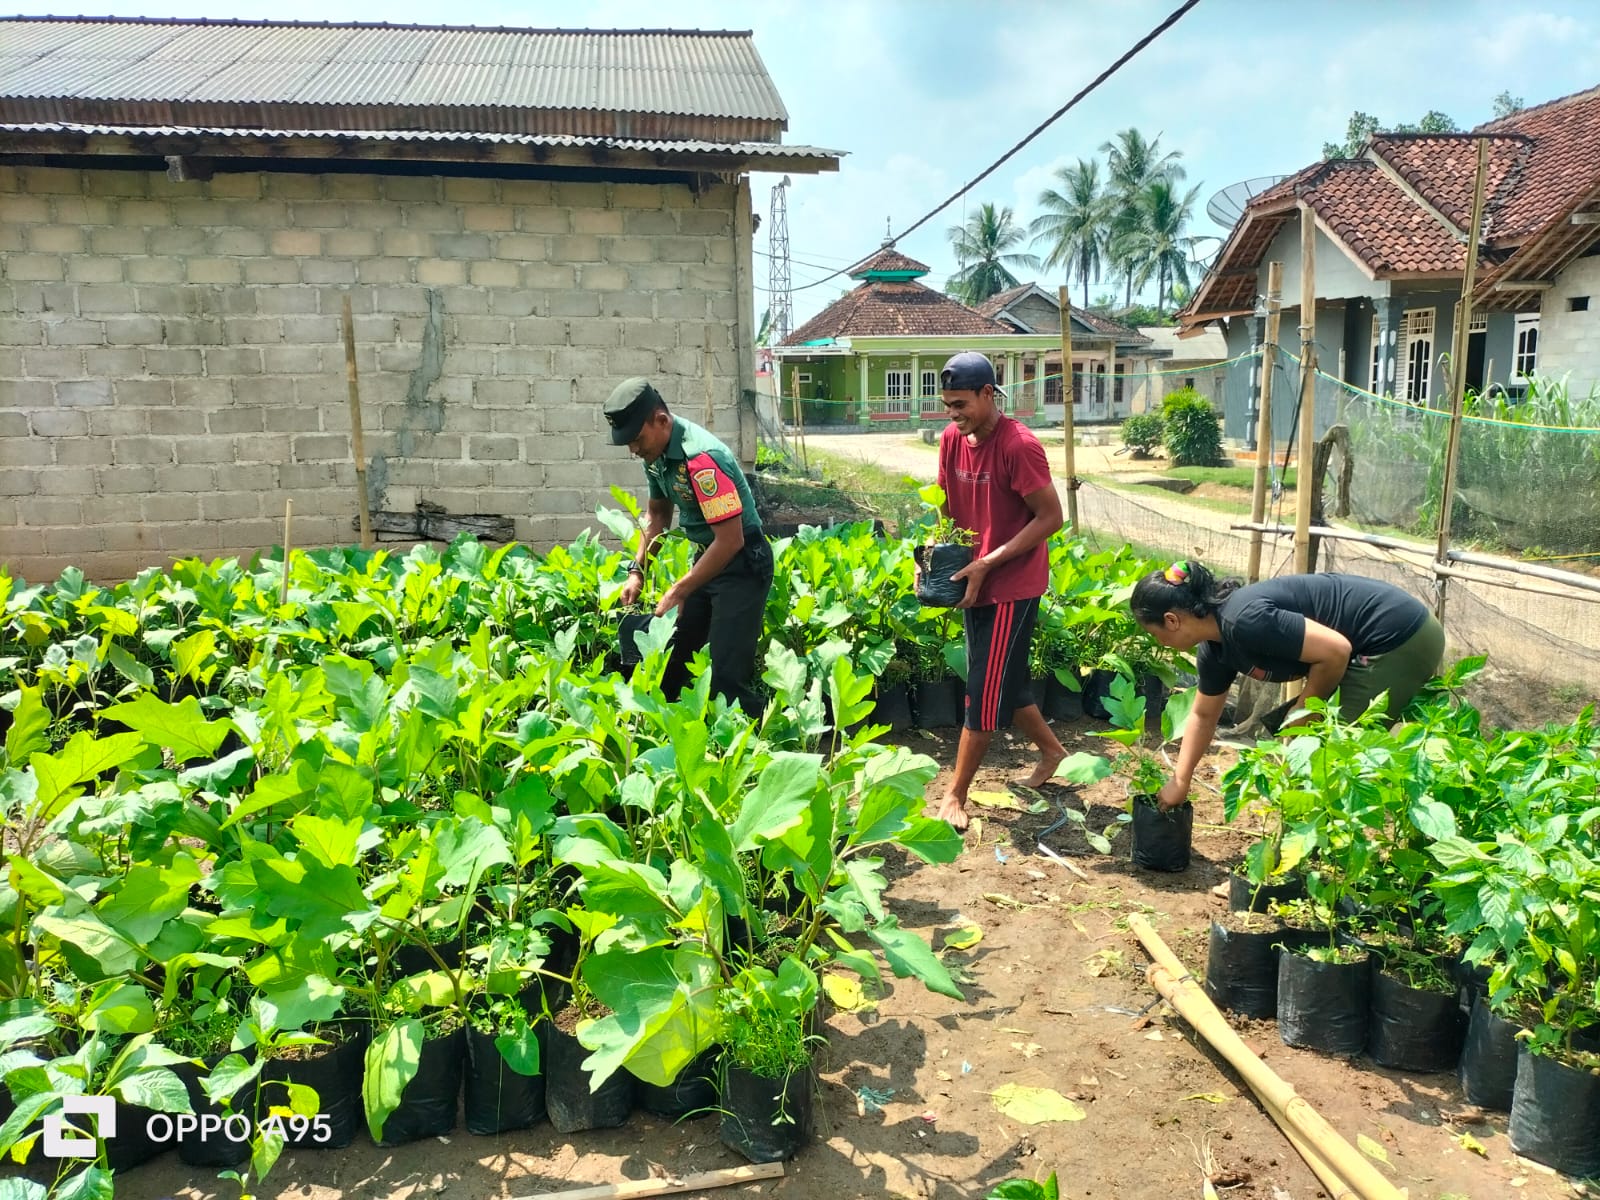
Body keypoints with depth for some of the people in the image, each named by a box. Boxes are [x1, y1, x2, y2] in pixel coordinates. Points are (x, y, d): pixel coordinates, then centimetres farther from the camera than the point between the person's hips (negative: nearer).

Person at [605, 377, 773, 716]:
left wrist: (679, 592, -21)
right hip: (707, 557, 9)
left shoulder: (701, 458, -27)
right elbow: (657, 514, 19)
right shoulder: (655, 453, 1)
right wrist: (637, 571, 8)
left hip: (742, 564, -9)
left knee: (726, 676, -14)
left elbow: (731, 541, -27)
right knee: (667, 654, 14)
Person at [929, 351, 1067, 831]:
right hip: (975, 582, 8)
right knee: (1002, 681, 18)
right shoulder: (952, 439, 1)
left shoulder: (1019, 446, -20)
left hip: (1012, 585, -8)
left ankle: (955, 797, 8)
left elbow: (1051, 517, -18)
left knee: (985, 691, -2)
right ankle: (1051, 751, 40)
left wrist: (987, 563, -22)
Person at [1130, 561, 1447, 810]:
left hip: (1401, 641, -10)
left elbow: (1336, 651, -25)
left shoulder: (1244, 621, -26)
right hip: (1372, 647, 10)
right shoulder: (1215, 648, 5)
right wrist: (1180, 781, 19)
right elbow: (1203, 716, 18)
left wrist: (1302, 714, -10)